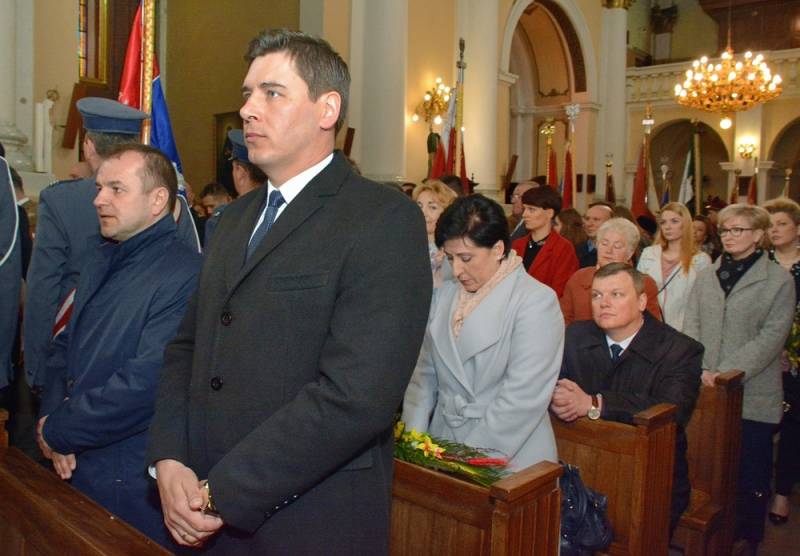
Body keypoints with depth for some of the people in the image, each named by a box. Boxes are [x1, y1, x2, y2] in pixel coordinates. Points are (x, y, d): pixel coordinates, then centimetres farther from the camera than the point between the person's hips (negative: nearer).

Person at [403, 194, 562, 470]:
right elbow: (424, 373, 8)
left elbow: (523, 398, -16)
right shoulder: (445, 295, 7)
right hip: (443, 444, 4)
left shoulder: (537, 302, -11)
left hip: (510, 459, -4)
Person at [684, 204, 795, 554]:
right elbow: (691, 325, 5)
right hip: (705, 390, 3)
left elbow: (771, 337, -9)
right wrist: (699, 369, -10)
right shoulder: (706, 276, 10)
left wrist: (729, 372, -17)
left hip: (752, 392, -3)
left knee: (750, 472, 7)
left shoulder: (779, 281, -2)